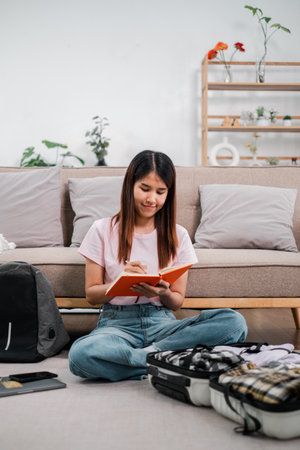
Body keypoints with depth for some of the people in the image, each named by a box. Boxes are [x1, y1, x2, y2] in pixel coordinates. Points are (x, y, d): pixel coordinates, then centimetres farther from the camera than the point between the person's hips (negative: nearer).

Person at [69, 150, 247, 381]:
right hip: (118, 322, -2)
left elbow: (178, 301, 9)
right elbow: (91, 295, 5)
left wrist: (163, 293, -14)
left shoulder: (177, 235, 9)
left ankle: (150, 354, -24)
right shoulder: (103, 230, 5)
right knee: (81, 354, -38)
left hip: (161, 321, 2)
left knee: (234, 321, -24)